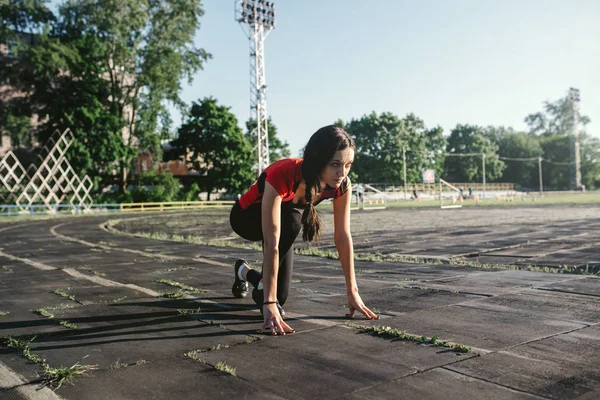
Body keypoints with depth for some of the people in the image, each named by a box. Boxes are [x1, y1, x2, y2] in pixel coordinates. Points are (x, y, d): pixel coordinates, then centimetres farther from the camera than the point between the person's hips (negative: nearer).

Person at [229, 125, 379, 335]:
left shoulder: (342, 184, -27)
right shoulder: (282, 176, -43)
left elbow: (343, 236, -21)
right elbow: (271, 243, -46)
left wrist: (352, 291, -21)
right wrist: (269, 303, -48)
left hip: (287, 223, 5)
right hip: (247, 217, -5)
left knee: (280, 296, 2)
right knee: (289, 222, -38)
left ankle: (244, 271, 35)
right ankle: (263, 288, -15)